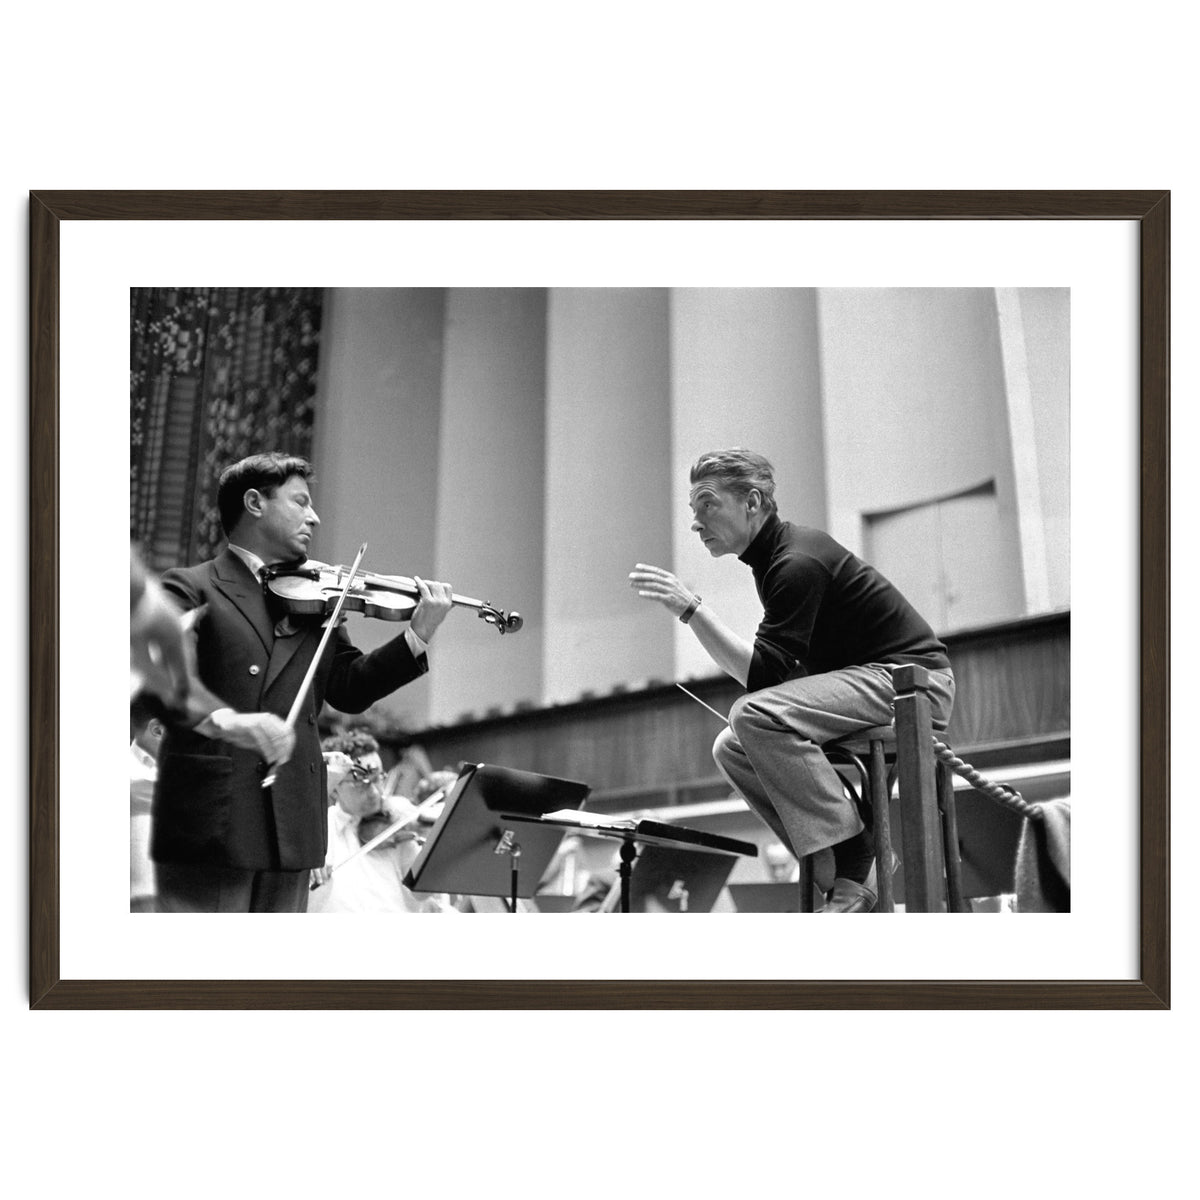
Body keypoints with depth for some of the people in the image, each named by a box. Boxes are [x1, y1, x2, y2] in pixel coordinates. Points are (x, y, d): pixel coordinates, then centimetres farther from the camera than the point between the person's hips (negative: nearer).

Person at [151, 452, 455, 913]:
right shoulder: (190, 589, 0)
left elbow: (350, 689, 12)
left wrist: (417, 637, -1)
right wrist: (224, 721, -33)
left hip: (292, 827, 6)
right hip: (209, 821, -6)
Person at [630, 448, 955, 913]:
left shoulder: (798, 564, -18)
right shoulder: (776, 555, 14)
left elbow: (764, 674, -25)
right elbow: (778, 671, 22)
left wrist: (690, 608, -26)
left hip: (913, 680, -10)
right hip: (869, 676, 10)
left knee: (756, 715, -28)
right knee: (731, 748, 4)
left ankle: (854, 869, -22)